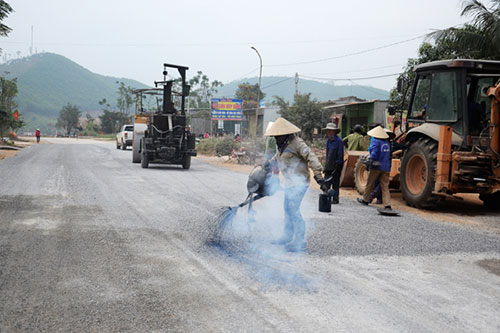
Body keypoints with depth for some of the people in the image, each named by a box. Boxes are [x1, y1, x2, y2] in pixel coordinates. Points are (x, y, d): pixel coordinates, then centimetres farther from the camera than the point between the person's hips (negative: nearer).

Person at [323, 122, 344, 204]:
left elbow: (340, 154, -13)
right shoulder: (328, 140, 11)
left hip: (336, 165, -7)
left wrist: (338, 164, -15)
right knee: (327, 181, 4)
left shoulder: (339, 141, -13)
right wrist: (326, 164, 15)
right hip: (329, 165, 7)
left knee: (335, 182, 2)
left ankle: (335, 199, 10)